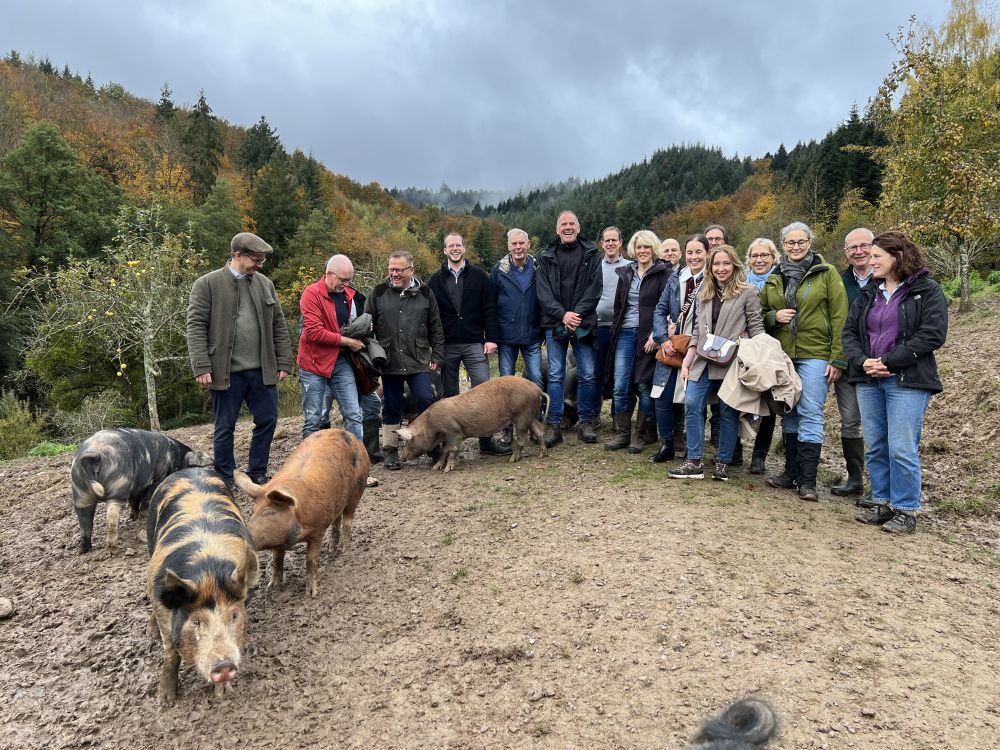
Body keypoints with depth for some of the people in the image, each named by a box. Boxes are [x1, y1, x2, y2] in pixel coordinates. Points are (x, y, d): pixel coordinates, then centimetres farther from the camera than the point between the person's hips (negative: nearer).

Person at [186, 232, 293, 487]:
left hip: (262, 370, 4)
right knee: (225, 428, 7)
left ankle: (257, 474, 23)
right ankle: (225, 481, 20)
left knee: (267, 421, 7)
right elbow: (196, 327, -6)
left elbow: (279, 327, 12)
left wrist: (284, 363, 6)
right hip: (226, 371, -4)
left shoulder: (265, 284, 10)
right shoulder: (208, 284, -3)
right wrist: (201, 367, -13)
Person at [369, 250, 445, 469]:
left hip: (419, 361, 0)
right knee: (391, 408, 8)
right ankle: (390, 451, 20)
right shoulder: (379, 293, 4)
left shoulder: (425, 293, 6)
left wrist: (436, 356, 3)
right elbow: (368, 324, 8)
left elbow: (435, 329, 8)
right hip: (389, 362, 1)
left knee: (426, 401, -6)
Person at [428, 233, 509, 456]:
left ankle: (486, 440, 1)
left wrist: (491, 338, -6)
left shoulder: (478, 276, 6)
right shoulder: (435, 280, 8)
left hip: (474, 344, -1)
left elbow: (489, 309, 2)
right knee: (449, 395, 7)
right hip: (447, 345, 1)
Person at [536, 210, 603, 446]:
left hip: (584, 323, 0)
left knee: (587, 375, 3)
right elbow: (543, 293, -1)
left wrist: (578, 314, -13)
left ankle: (586, 422, 15)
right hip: (555, 324, 1)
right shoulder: (546, 257, 8)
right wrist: (562, 314, -13)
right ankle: (553, 425, 8)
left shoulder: (591, 254, 6)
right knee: (555, 375, 3)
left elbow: (594, 289, -3)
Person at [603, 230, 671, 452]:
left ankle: (640, 435, 12)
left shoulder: (663, 273, -1)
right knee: (620, 386, 0)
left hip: (648, 336, -4)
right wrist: (614, 334, 13)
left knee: (645, 386, 1)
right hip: (625, 334, 4)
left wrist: (655, 335, -16)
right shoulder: (626, 273, 14)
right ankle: (622, 433, 12)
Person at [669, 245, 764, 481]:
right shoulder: (705, 292, 16)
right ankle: (694, 462, -2)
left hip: (733, 364, -4)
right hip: (704, 362, 5)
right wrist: (687, 361, 9)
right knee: (692, 404, -8)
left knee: (728, 412, 3)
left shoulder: (747, 292, 0)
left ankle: (723, 463, 15)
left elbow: (756, 328, -2)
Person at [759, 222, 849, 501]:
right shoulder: (774, 279, 13)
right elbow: (760, 313, 19)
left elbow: (839, 318, -5)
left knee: (810, 414, -7)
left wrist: (838, 359, -11)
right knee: (789, 414, 10)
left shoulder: (827, 273, -1)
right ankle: (791, 472, 20)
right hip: (781, 356, 5)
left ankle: (808, 481, -2)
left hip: (815, 355, -5)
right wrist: (774, 317, -5)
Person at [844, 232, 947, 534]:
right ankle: (883, 503, 21)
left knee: (901, 449, -6)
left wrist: (888, 361, -15)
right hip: (868, 380, 6)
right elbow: (849, 331, 10)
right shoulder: (868, 292, 15)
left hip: (907, 381, -5)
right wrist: (862, 361, -9)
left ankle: (906, 510, 6)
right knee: (876, 448, 9)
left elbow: (933, 334, -12)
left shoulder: (927, 290, -1)